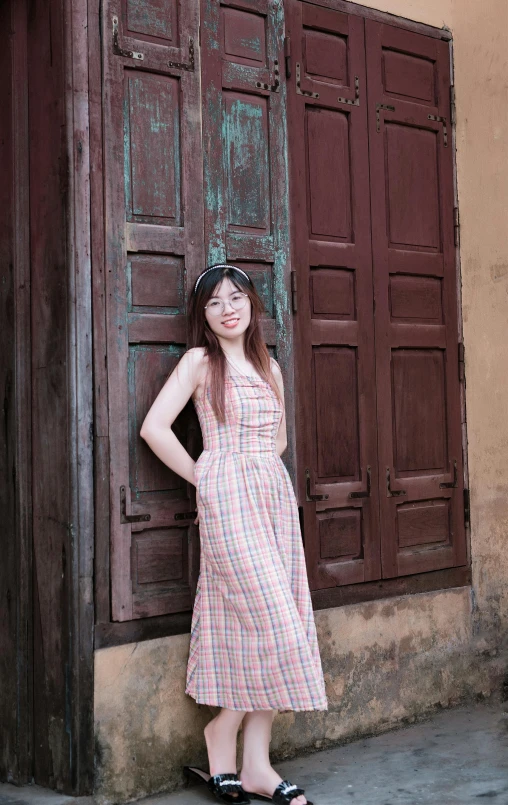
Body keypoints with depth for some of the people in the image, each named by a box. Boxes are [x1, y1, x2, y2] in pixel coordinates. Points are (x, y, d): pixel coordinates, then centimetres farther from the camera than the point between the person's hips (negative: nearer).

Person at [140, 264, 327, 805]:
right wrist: (202, 477, -3)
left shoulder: (269, 366, 16)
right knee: (270, 621, -9)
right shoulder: (200, 361, -1)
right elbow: (154, 427, -9)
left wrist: (258, 472, 10)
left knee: (262, 628, 4)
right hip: (228, 499, -6)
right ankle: (221, 757, 9)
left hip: (275, 496, 6)